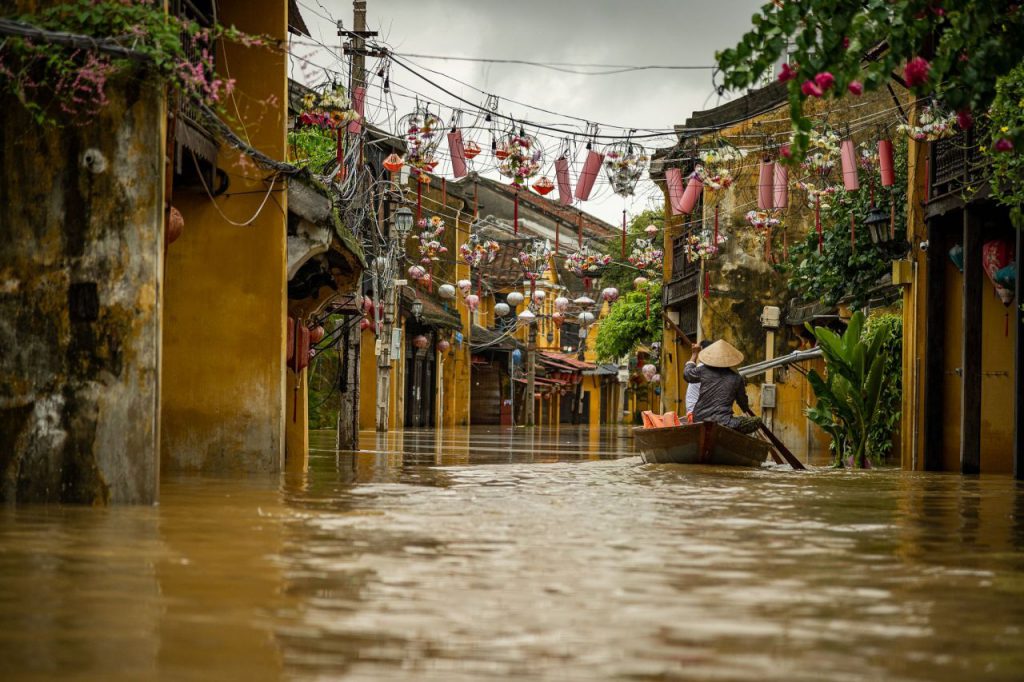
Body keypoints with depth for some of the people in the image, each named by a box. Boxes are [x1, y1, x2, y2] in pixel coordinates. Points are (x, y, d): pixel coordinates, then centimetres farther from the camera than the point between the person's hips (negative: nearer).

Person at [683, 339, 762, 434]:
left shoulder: (703, 371, 2)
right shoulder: (736, 378, 2)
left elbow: (687, 374, 25)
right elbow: (743, 403, 19)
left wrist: (695, 354, 37)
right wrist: (746, 408, 45)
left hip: (699, 420, 4)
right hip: (723, 422, -4)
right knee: (757, 421, 0)